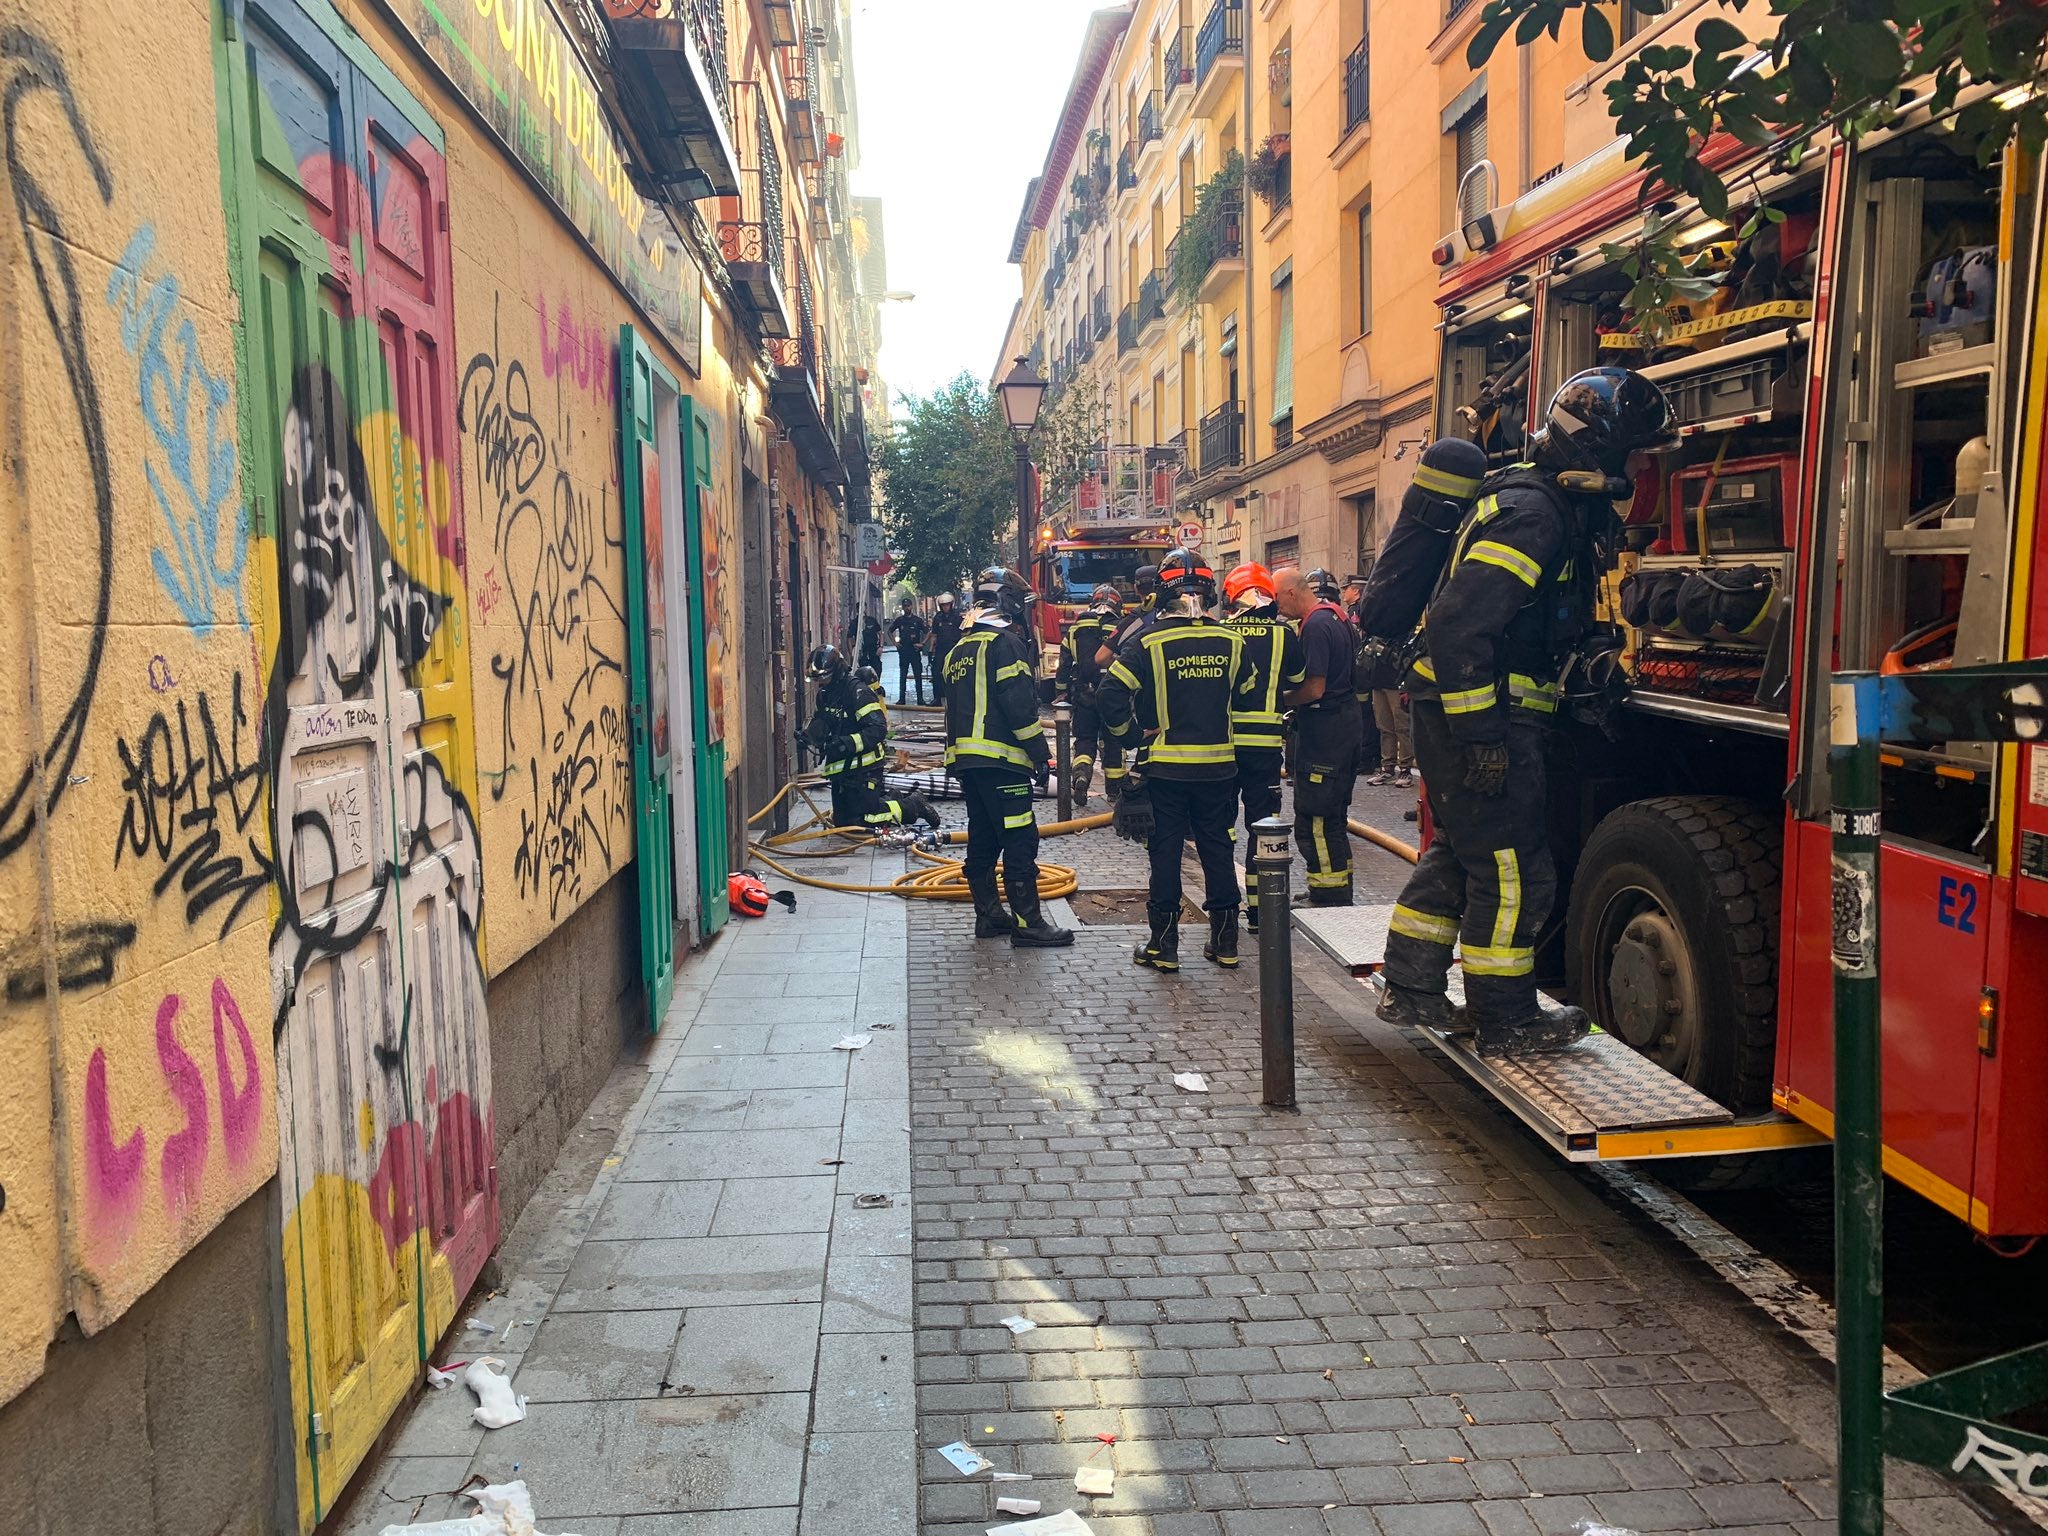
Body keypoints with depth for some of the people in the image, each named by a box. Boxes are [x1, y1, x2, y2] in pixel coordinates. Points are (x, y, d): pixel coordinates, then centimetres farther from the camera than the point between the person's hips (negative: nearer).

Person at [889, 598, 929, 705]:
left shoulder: (918, 620, 1)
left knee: (918, 675, 1)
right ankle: (901, 698, 5)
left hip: (915, 650, -1)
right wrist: (895, 643, 7)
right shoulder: (899, 620, 6)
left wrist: (922, 643, -4)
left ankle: (920, 698, 4)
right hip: (903, 651, 1)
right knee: (902, 675, 3)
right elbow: (890, 631, 18)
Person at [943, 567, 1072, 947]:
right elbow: (1019, 706, -16)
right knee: (1020, 841, -7)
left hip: (965, 759, 9)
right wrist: (1040, 751, -11)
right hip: (1000, 760, -9)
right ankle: (1027, 923, -7)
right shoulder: (1004, 643, -9)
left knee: (982, 839, 13)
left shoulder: (959, 650, 19)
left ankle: (988, 915, 19)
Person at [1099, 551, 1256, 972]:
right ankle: (1225, 941, 17)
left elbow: (1111, 692, -14)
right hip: (1218, 766, 3)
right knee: (1217, 850, 11)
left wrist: (1130, 733, -3)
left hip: (1165, 765, -2)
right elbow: (1248, 696, 9)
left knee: (1165, 851, 5)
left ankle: (1163, 945, 8)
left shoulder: (1149, 642, -9)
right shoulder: (1230, 642, 0)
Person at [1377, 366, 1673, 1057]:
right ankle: (1506, 1023, 9)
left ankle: (1410, 991, 28)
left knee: (1458, 854, 18)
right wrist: (1482, 736, -26)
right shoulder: (1530, 514, -19)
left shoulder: (1556, 508, 14)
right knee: (1513, 870, -2)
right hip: (1480, 719, -11)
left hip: (1466, 716, 11)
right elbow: (1458, 625, -26)